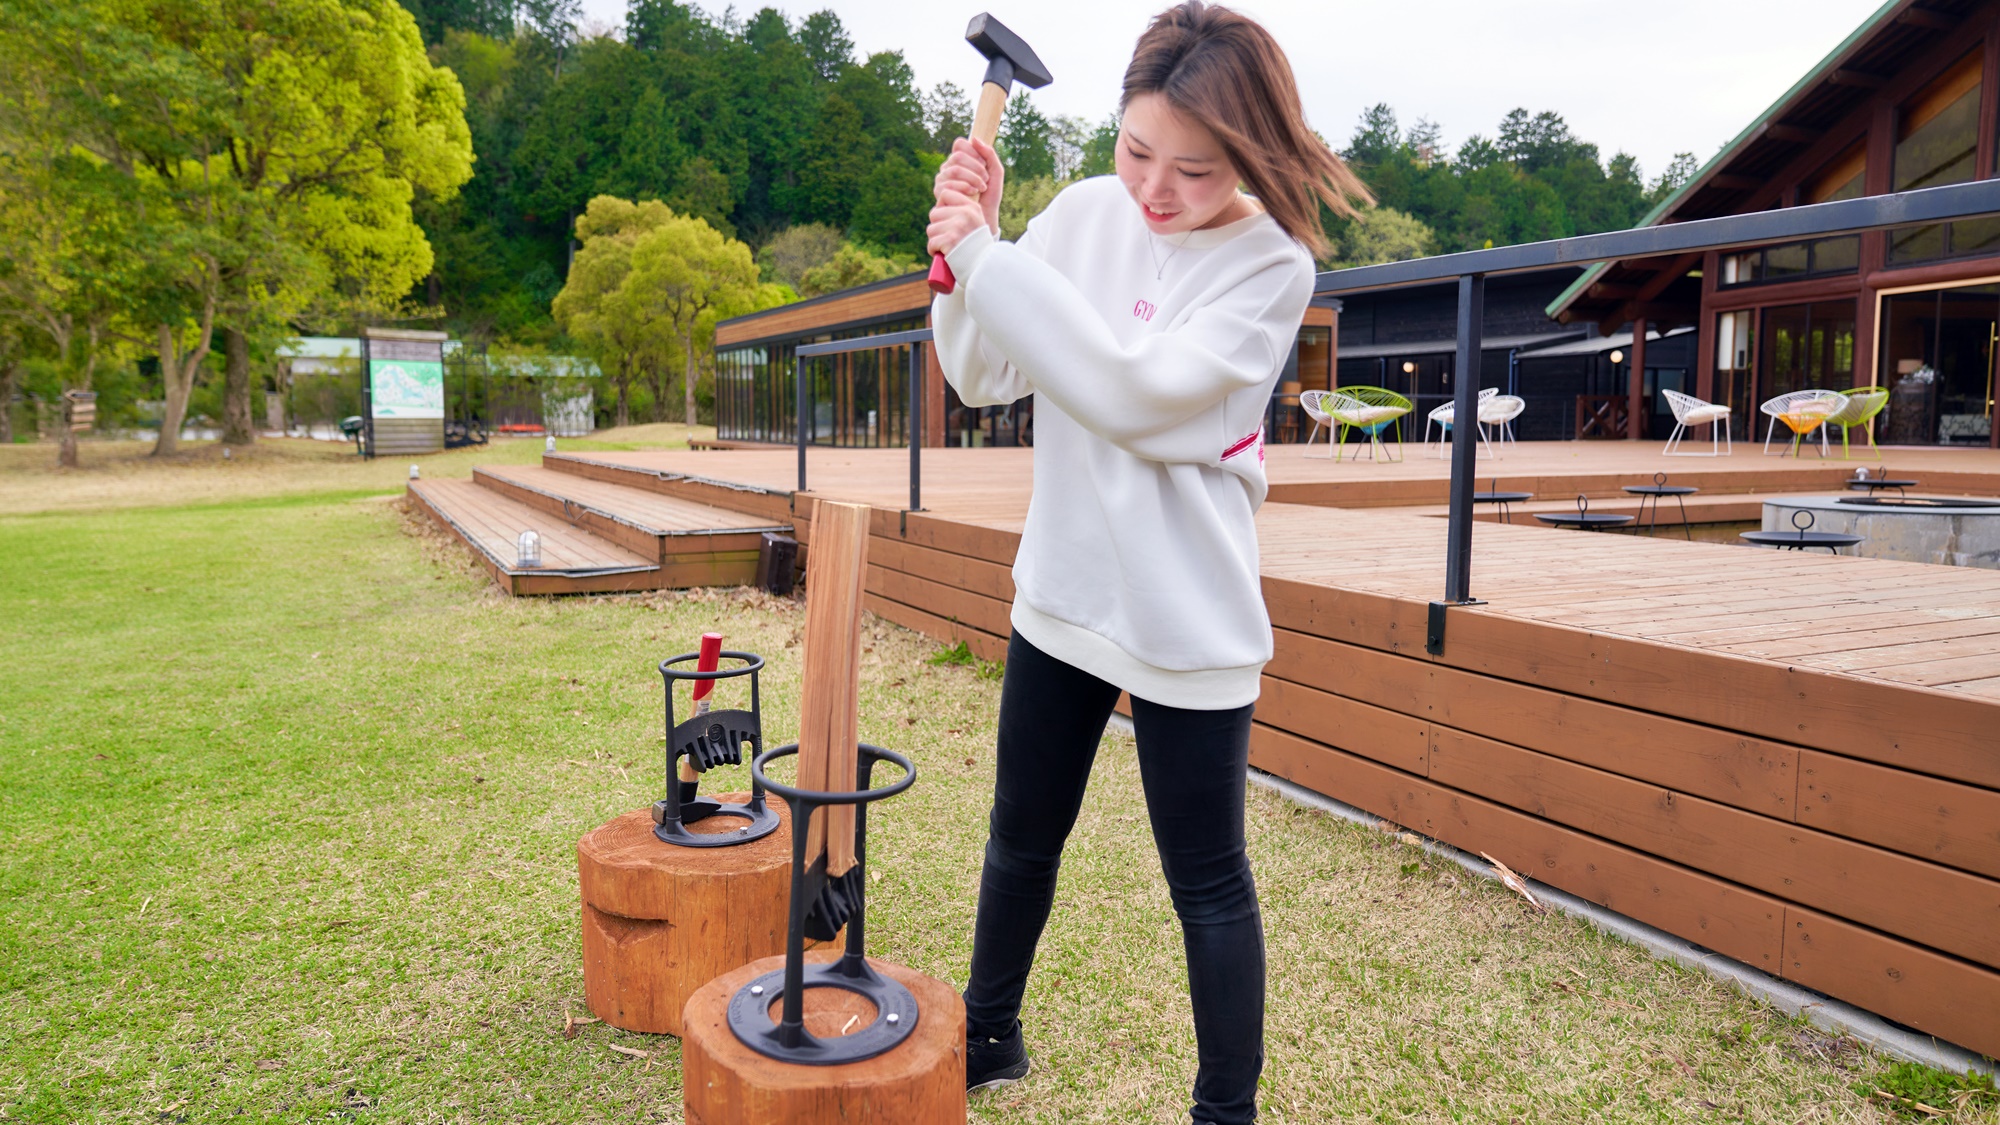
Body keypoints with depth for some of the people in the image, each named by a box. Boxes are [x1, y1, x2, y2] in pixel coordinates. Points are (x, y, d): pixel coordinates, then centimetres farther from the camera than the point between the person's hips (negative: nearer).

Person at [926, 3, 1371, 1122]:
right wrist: (966, 249, -13)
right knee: (1023, 840, 21)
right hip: (1062, 591, 5)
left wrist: (986, 257, -21)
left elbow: (1136, 395, -25)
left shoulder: (1272, 264, -13)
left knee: (1209, 881, 8)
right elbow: (987, 378, 3)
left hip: (1188, 621, -5)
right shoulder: (1087, 211, 0)